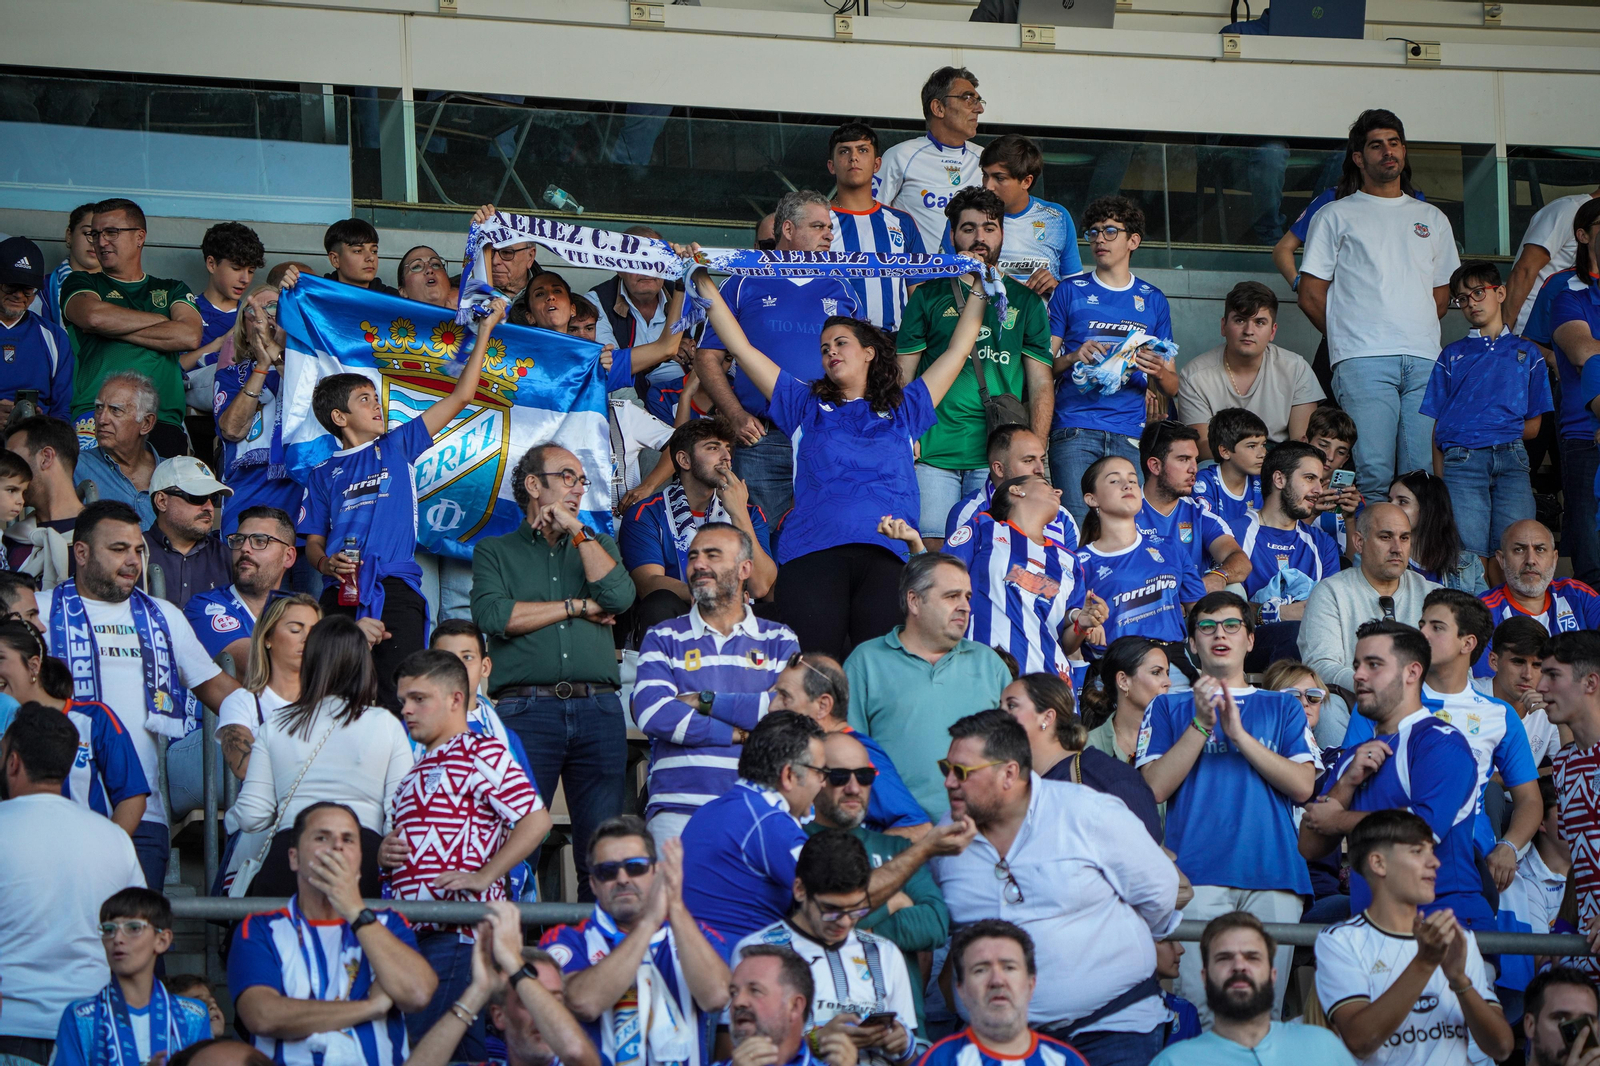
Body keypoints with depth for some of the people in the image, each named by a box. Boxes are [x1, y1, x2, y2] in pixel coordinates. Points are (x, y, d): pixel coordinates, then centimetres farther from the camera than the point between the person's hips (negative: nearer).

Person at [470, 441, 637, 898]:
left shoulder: (598, 546, 23)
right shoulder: (495, 550, 14)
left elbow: (618, 596, 1)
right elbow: (494, 616, -5)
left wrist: (576, 530, 4)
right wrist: (578, 608, 1)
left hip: (598, 709, 3)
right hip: (526, 709, -3)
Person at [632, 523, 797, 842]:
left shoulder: (779, 640, 16)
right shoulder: (664, 639, 15)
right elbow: (651, 714, -3)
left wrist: (705, 701, -2)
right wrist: (736, 734, -4)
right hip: (679, 806, -1)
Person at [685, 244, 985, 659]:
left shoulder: (902, 410, 26)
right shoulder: (806, 405, 26)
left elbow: (958, 350, 31)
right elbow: (740, 347, 24)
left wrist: (978, 292, 31)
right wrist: (703, 282, 21)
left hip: (887, 552, 0)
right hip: (813, 551, 0)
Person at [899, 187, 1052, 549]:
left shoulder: (1025, 301, 14)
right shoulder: (929, 297, 12)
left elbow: (1040, 387, 11)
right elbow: (903, 376, 11)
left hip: (998, 455, 0)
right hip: (933, 452, 0)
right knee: (931, 550, -8)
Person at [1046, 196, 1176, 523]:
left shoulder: (1153, 300, 17)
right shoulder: (1070, 292, 11)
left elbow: (1172, 386, 17)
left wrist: (1159, 373, -6)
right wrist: (1073, 358, -11)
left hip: (1131, 434, 2)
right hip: (1075, 430, -2)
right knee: (1077, 528, -15)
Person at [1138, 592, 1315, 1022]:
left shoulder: (1282, 708, 20)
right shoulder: (1169, 708, 19)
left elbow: (1303, 785, 5)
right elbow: (1155, 787, 4)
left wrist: (1239, 734, -3)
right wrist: (1201, 725, -4)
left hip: (1273, 873, 1)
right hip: (1197, 873, -1)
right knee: (1201, 1004, -13)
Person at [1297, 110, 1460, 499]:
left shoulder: (1433, 219, 24)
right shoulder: (1336, 216, 13)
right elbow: (1311, 295, 9)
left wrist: (1416, 334, 12)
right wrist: (1350, 337, 4)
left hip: (1424, 359, 4)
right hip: (1363, 361, -3)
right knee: (1373, 474, -15)